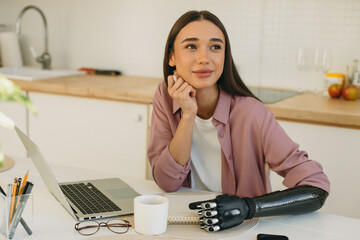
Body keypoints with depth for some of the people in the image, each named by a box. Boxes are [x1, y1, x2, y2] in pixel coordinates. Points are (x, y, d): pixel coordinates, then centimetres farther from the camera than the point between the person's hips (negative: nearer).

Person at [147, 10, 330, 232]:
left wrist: (248, 206, -32)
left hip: (244, 230, 0)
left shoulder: (250, 113, -17)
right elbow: (167, 182, -9)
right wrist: (188, 115, -19)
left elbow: (317, 187, -18)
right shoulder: (165, 97, -5)